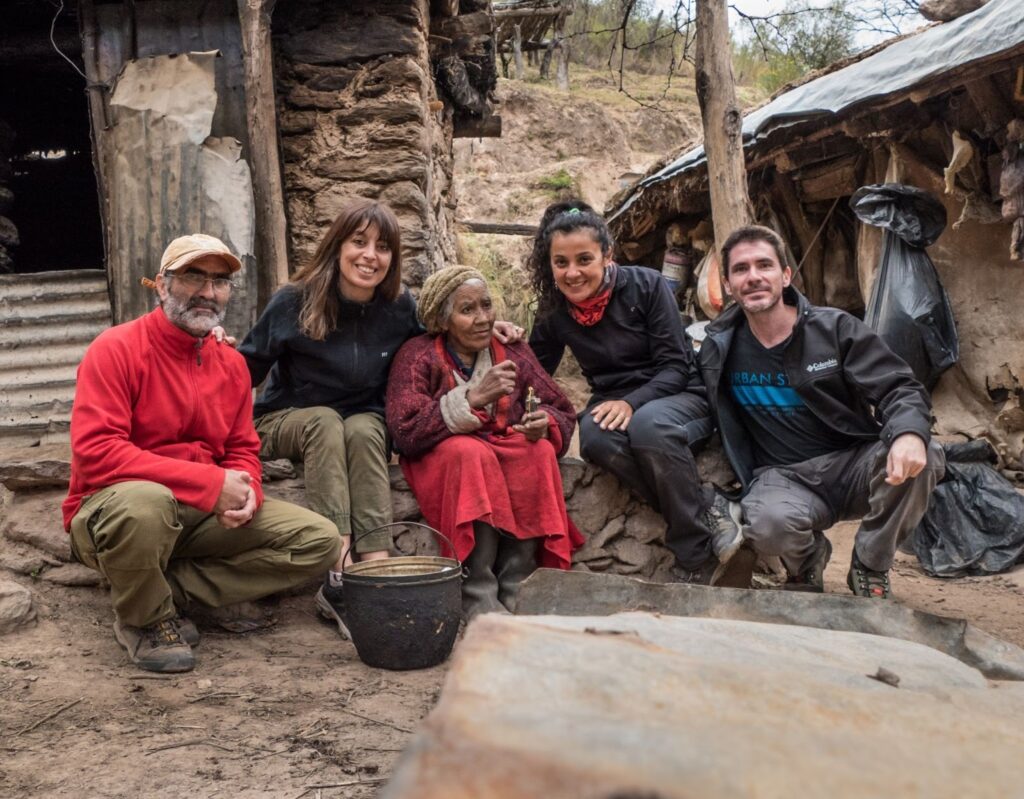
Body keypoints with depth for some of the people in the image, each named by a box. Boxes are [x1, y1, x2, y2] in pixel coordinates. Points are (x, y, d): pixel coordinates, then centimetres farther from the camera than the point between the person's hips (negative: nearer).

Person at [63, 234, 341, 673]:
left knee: (320, 539, -5)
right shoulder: (116, 349, -12)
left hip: (205, 518, 6)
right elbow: (94, 453, -23)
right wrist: (211, 483, -26)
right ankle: (144, 620, -10)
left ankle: (174, 590, -5)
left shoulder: (231, 362, 6)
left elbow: (243, 451, 11)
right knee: (145, 502, -42)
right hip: (113, 511, -5)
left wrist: (244, 492, -16)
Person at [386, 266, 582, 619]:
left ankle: (516, 595, -24)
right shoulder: (418, 355, -8)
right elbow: (405, 430, -22)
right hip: (440, 457, -3)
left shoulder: (513, 351, 4)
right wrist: (474, 398, -30)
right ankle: (478, 601, -33)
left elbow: (563, 413, 4)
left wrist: (544, 423, -21)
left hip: (508, 449, 4)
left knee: (540, 453, -27)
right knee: (470, 454, -34)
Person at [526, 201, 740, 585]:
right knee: (595, 435, -35)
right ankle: (708, 512, -26)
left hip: (678, 398, -3)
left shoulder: (646, 285, -11)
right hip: (615, 406, 3)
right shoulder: (555, 310, 0)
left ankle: (697, 556, -25)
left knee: (648, 424, -40)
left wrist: (631, 403, -29)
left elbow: (675, 366, -13)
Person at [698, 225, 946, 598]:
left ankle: (869, 568, -2)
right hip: (782, 477, -1)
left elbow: (899, 389, -8)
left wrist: (910, 432, -30)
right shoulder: (720, 350, 1)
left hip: (854, 462, 2)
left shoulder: (835, 328, -2)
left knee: (920, 459, -31)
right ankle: (807, 560, 5)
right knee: (768, 524, -38)